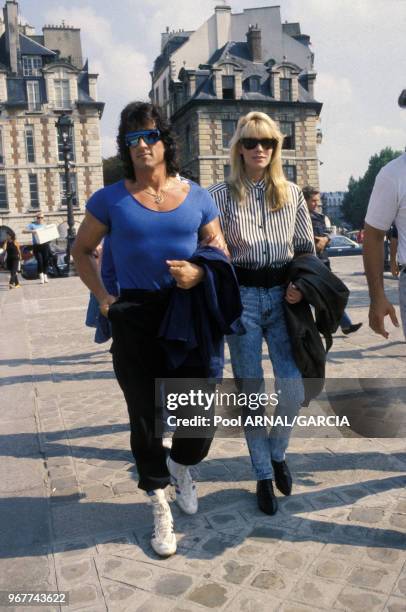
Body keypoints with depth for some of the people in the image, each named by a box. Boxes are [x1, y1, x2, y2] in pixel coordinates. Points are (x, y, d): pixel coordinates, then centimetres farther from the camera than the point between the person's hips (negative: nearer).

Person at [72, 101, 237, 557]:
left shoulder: (196, 197, 3)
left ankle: (180, 465, 40)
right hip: (135, 319, -1)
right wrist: (103, 298, 0)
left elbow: (221, 254, 8)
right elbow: (82, 251, 11)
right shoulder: (111, 199, 0)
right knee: (145, 417, 8)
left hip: (189, 311, 1)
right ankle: (161, 508, 30)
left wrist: (199, 273, -14)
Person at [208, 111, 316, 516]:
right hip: (241, 296, -2)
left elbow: (306, 247, 12)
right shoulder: (221, 195, 1)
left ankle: (277, 453, 28)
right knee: (251, 392, 4)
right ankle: (263, 475, 23)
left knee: (293, 389, -4)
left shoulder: (292, 194, 8)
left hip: (282, 295, 2)